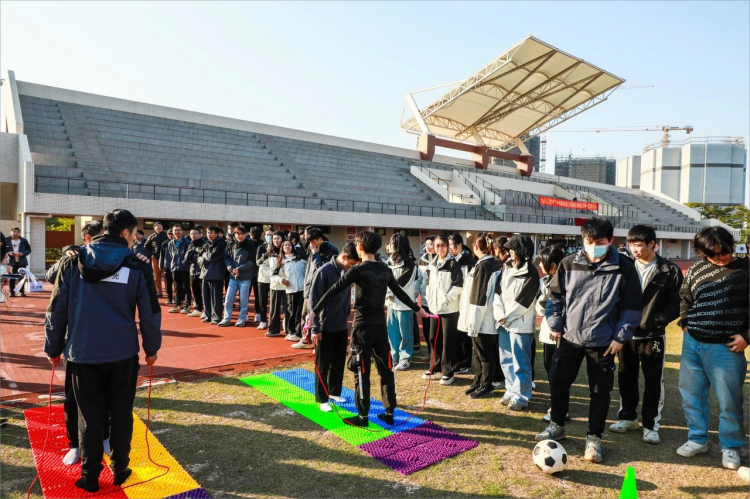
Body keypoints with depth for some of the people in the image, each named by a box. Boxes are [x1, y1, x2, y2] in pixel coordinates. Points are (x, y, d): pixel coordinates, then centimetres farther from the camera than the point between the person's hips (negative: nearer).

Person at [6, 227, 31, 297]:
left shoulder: (23, 240, 3)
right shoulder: (6, 240, 0)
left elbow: (29, 250, 6)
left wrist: (23, 253, -12)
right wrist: (9, 253, -16)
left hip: (21, 262, 1)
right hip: (11, 262, -1)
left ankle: (22, 291, 11)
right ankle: (12, 291, 8)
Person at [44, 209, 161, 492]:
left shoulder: (73, 263, 0)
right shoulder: (137, 266, -6)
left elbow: (57, 310, 2)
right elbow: (150, 313, -4)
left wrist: (53, 348, 12)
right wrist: (151, 347, 8)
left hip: (82, 353, 1)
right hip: (123, 354, -1)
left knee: (90, 416, 11)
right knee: (121, 414, 13)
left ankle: (90, 477, 20)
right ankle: (120, 469, 24)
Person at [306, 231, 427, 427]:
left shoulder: (358, 270, -12)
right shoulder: (385, 270, 7)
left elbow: (334, 291, -17)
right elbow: (400, 292, 18)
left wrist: (314, 311, -19)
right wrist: (417, 309, 32)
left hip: (363, 325, -6)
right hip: (380, 324, 6)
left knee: (362, 371, 3)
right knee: (386, 368, 12)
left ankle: (363, 416, 10)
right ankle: (389, 413, 20)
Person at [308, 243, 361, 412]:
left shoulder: (348, 272, 3)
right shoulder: (324, 271, -16)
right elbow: (314, 300, -15)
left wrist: (347, 318, 15)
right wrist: (315, 328, -15)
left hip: (342, 326, 6)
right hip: (326, 327, -6)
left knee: (339, 362, 15)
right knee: (323, 364, 5)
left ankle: (334, 392, 30)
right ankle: (322, 398, 16)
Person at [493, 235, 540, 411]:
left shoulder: (531, 273, -11)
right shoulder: (508, 267, 10)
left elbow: (523, 301, -14)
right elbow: (499, 292, 5)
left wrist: (507, 317, -9)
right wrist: (500, 315, -6)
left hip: (521, 324, -7)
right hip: (504, 323, 7)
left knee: (520, 363, -1)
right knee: (506, 360, 14)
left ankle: (521, 396, 11)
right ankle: (511, 391, 28)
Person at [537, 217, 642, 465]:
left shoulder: (624, 268, -10)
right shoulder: (569, 263, -5)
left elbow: (632, 306, -3)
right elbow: (554, 295, 6)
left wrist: (621, 337, -6)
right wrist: (555, 324, 4)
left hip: (603, 341, -2)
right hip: (570, 337, 2)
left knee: (600, 390, 7)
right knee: (558, 381, 11)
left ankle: (594, 437, 24)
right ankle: (557, 425, 32)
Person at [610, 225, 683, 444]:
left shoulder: (670, 271, -4)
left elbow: (675, 305, -6)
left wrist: (655, 321, -19)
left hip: (653, 335, -3)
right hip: (626, 333, 3)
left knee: (653, 381, 6)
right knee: (626, 378, 12)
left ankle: (651, 425, 20)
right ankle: (628, 417, 29)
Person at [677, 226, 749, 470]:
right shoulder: (696, 270, 6)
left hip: (725, 348, -4)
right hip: (691, 344, 4)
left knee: (729, 400, 5)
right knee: (692, 394, 12)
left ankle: (730, 447, 24)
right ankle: (697, 439, 28)